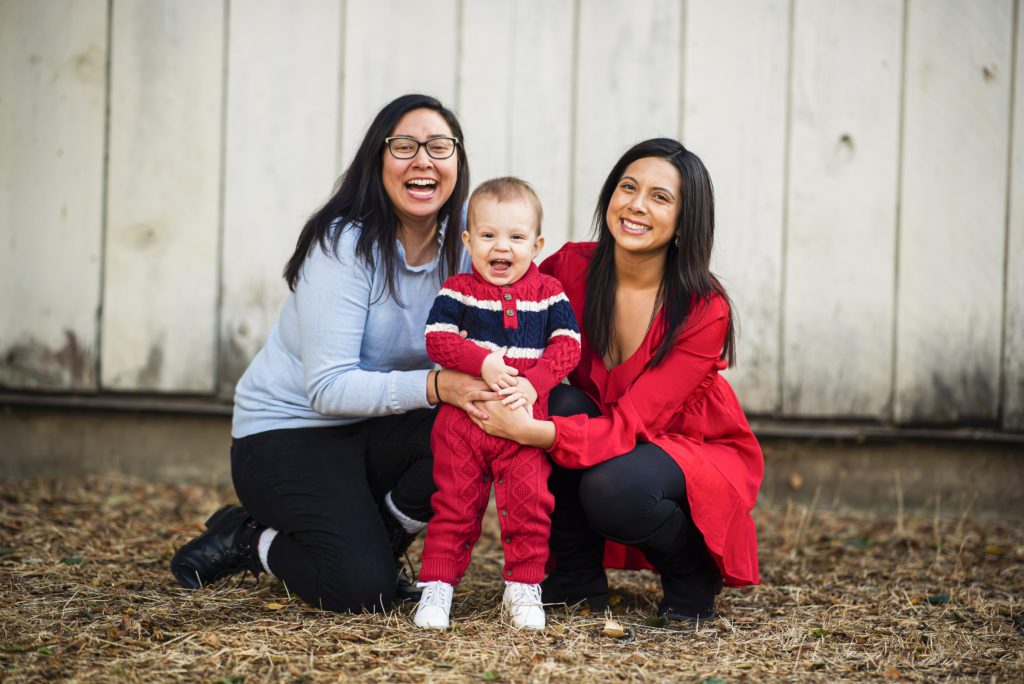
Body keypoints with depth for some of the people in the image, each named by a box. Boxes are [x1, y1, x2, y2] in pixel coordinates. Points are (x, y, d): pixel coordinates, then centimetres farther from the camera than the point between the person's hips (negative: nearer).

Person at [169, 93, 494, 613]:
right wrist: (435, 386, -38)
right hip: (286, 429, -6)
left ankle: (374, 541, 0)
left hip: (372, 429, 6)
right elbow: (329, 388, -26)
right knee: (360, 588, -25)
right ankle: (250, 539, 6)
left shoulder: (462, 240, -4)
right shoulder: (345, 244, -21)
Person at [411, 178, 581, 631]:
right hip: (462, 416, -1)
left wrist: (533, 384, -16)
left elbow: (567, 345, -1)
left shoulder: (548, 293, 4)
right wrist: (482, 362, -24)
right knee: (455, 503, 4)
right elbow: (437, 338, -10)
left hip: (525, 418, 1)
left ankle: (523, 586, 9)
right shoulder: (457, 291, 1)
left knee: (529, 500, -4)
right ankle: (437, 585, 12)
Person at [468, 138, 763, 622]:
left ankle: (692, 572, -2)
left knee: (611, 489, -35)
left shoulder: (704, 310, -24)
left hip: (697, 453, -4)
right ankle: (578, 576, -10)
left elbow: (631, 425, -30)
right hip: (601, 444, 4)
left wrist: (529, 431, -46)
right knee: (560, 403, -28)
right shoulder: (573, 268, -13)